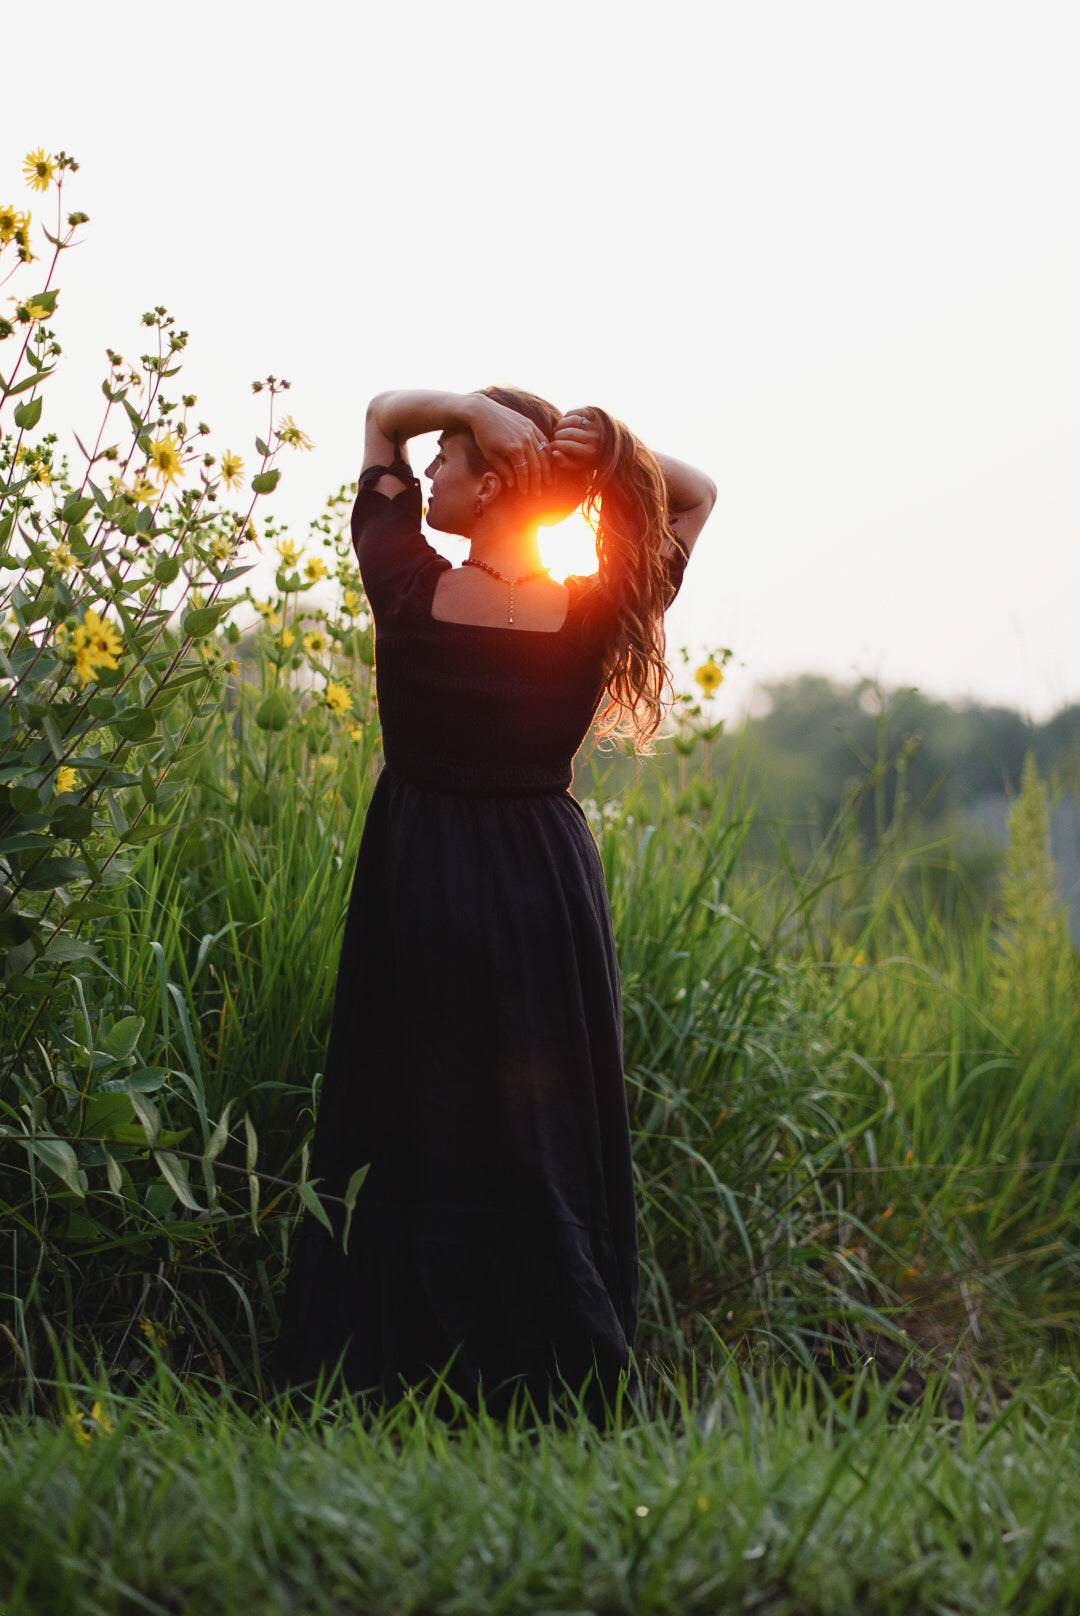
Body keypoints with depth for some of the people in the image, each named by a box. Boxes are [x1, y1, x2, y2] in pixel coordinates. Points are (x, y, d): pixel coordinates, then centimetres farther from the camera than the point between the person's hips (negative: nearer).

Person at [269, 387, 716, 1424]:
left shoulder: (408, 592, -12)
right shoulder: (595, 618, -9)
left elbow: (384, 412, 2)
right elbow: (697, 494, 7)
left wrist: (473, 407, -15)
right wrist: (600, 452, -10)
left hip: (417, 884, -1)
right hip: (544, 891, 1)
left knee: (402, 1137, 8)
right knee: (547, 1149, 8)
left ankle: (386, 1373, 12)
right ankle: (574, 1396, 9)